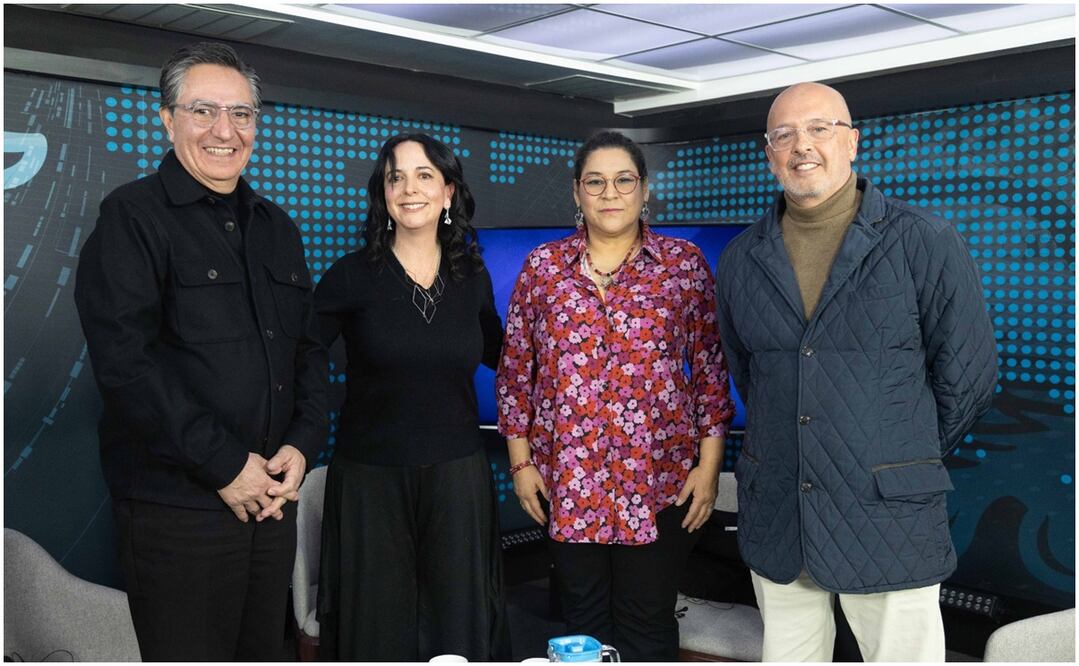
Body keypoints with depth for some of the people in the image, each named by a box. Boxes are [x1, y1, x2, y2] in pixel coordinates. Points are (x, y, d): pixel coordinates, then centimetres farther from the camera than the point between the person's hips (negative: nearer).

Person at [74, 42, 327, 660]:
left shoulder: (278, 227, 14)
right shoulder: (133, 216, -6)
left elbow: (310, 348, 13)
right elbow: (126, 359, -16)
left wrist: (303, 445, -2)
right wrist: (225, 465, -17)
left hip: (274, 495, 6)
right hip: (178, 505, -6)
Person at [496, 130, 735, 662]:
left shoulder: (684, 263, 1)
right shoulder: (542, 266, 4)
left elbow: (712, 368, 1)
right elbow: (515, 369, 6)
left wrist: (708, 466, -3)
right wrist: (521, 462, 3)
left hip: (659, 478, -1)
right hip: (568, 478, 2)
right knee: (583, 620, 13)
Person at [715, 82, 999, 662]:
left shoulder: (925, 244, -6)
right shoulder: (741, 260, 5)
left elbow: (966, 377, 1)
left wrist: (907, 459, 9)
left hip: (888, 523, -3)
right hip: (774, 520, 4)